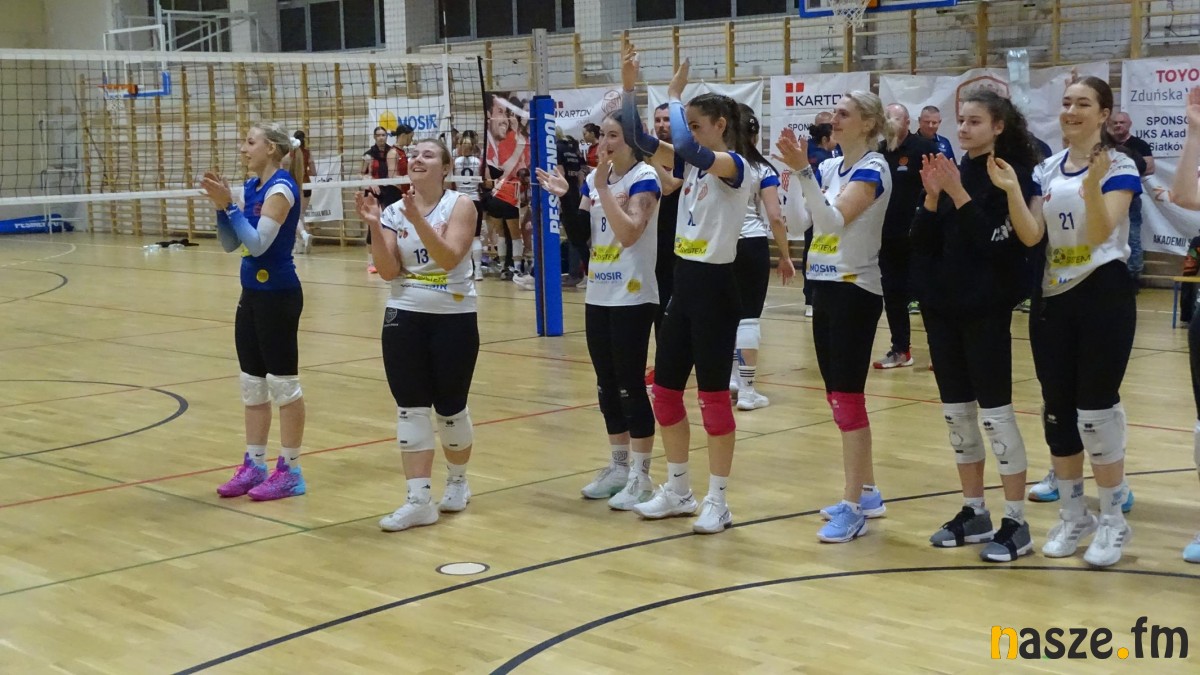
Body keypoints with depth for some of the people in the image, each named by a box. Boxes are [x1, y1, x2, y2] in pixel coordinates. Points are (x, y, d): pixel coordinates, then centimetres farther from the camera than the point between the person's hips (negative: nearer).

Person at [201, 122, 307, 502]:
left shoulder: (281, 187, -15)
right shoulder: (252, 186, 10)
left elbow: (259, 243, -22)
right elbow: (230, 244, 10)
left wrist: (230, 205, -20)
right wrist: (221, 206, -2)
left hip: (278, 295, -9)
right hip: (252, 293, 9)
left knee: (283, 384, -1)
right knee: (252, 384, 12)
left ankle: (289, 471, 6)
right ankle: (254, 465, 20)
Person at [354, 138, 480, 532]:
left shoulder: (459, 205, -7)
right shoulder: (394, 211, 2)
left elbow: (449, 257, -20)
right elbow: (388, 272, -5)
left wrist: (418, 220, -30)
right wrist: (374, 228, -17)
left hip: (454, 319, -3)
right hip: (405, 318, 3)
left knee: (450, 409, 8)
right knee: (411, 409, -2)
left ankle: (457, 482, 31)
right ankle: (419, 499, 0)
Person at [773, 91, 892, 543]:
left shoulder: (872, 169, -12)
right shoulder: (830, 166, 11)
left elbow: (834, 221, -26)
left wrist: (803, 172, -34)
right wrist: (795, 169, -6)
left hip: (855, 290, -8)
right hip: (825, 287, 9)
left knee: (847, 396, -9)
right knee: (838, 396, 12)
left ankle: (853, 508, -5)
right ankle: (867, 493, 23)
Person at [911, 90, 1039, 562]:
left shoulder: (1011, 174, -8)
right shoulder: (949, 171, 9)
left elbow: (992, 240, -19)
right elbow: (922, 242, 3)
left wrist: (958, 193, -22)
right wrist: (932, 196, -11)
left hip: (986, 308, -6)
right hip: (942, 306, 6)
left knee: (995, 414, -5)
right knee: (956, 412, 10)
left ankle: (1015, 522, 2)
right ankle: (974, 512, 20)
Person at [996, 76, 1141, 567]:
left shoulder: (1119, 167, -7)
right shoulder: (1046, 170, 8)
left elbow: (1100, 233, -20)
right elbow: (1031, 236, -3)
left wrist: (1092, 185, -37)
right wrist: (1011, 191, -18)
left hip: (1103, 296, -5)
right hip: (1051, 300, 5)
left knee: (1095, 411, -5)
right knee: (1057, 412, 9)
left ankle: (1113, 520, 10)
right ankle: (1073, 515, 22)